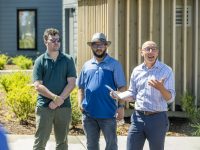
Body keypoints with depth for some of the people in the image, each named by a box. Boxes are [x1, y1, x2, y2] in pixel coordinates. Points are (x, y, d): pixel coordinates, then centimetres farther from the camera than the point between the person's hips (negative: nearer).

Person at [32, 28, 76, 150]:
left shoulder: (68, 60, 5)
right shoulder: (40, 61, 2)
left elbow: (71, 83, -2)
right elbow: (38, 86, -6)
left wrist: (59, 101, -12)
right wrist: (55, 97, -16)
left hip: (64, 107, 2)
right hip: (44, 107, -1)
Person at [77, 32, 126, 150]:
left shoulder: (114, 65, -1)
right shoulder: (87, 65, 12)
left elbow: (121, 87, -4)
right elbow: (81, 87, 17)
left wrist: (121, 106, -11)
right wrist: (81, 104, 3)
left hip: (108, 113, -4)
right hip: (89, 113, 4)